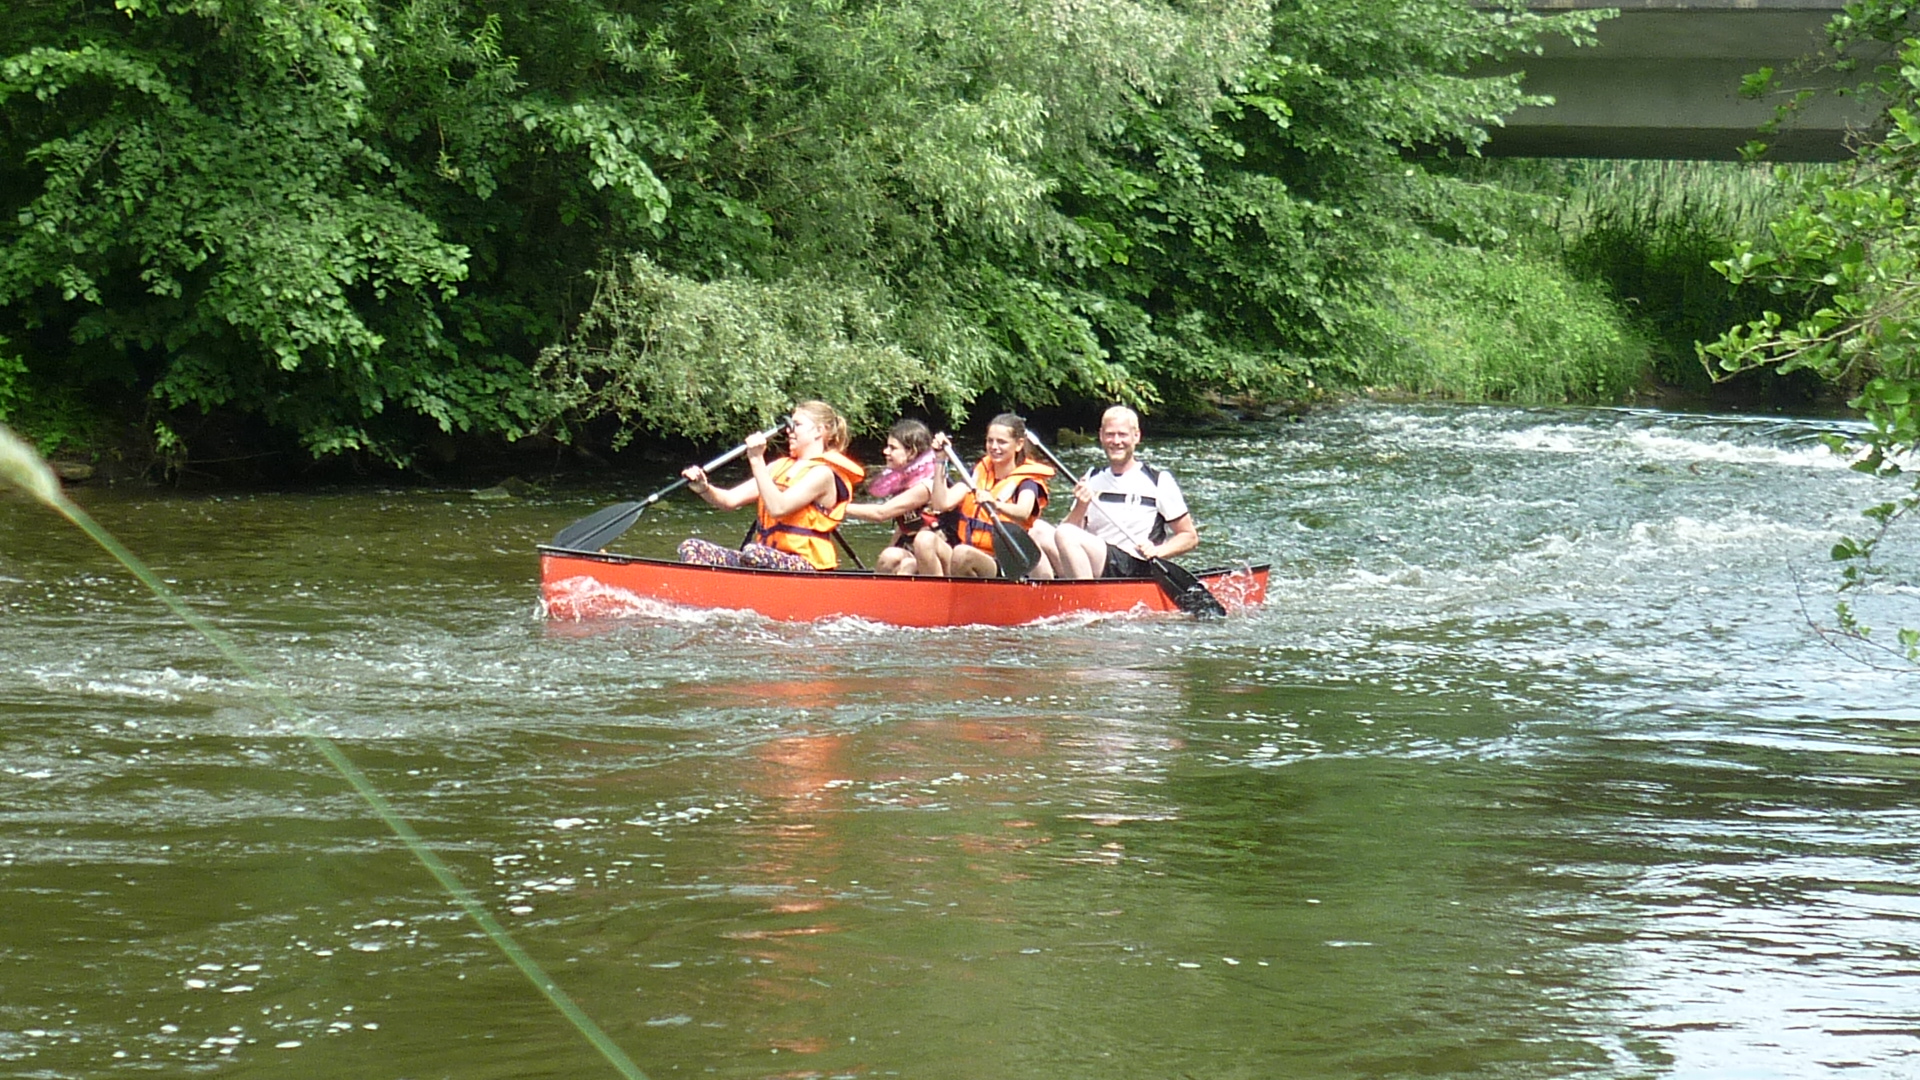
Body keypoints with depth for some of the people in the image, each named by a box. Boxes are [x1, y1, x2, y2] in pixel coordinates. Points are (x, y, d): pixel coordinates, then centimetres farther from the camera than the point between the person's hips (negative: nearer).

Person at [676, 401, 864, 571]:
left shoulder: (822, 473, -6)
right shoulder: (780, 467, 19)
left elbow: (777, 508, -21)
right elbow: (731, 500, 11)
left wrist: (757, 460, -22)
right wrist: (703, 488, -9)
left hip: (805, 568, -8)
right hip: (767, 559, 8)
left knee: (752, 553, -40)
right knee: (692, 548, -9)